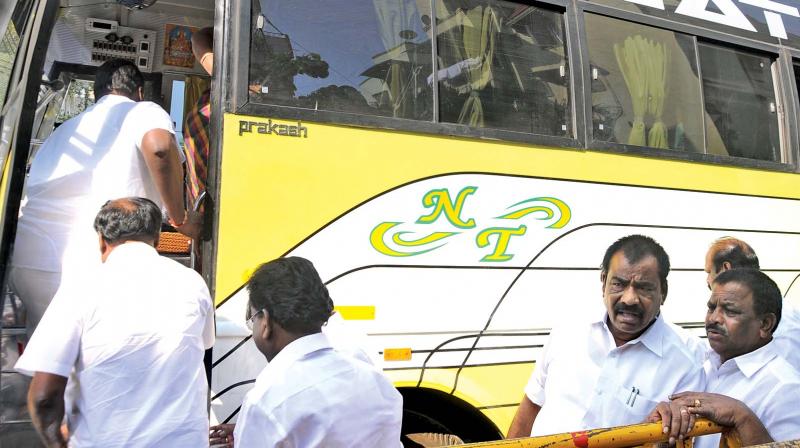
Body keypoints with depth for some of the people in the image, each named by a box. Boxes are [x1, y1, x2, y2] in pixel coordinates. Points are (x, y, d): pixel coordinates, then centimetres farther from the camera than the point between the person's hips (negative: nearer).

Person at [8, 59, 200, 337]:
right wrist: (180, 218, -5)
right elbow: (160, 147, -16)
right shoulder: (144, 111, 8)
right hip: (81, 264, -7)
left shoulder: (65, 129, 27)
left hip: (21, 260, 7)